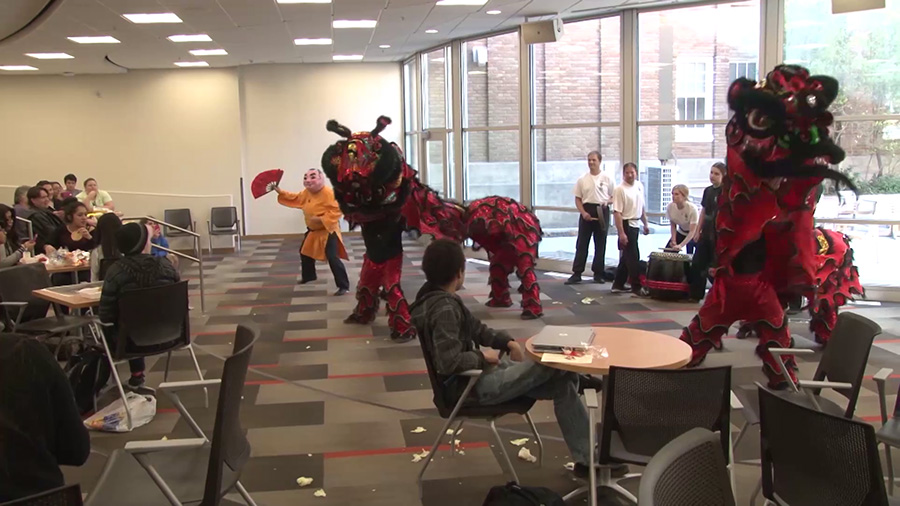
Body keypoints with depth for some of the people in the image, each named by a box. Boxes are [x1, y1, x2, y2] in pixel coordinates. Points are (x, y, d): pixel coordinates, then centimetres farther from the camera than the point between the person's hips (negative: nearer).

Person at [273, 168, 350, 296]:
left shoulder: (328, 193, -24)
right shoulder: (306, 193, 4)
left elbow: (337, 211, -29)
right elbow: (294, 198, 20)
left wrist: (320, 219, -31)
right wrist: (280, 192, 12)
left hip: (328, 231, -9)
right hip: (313, 231, 9)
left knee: (332, 258, -18)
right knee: (305, 252, 23)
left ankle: (343, 286, -13)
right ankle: (308, 276, 47)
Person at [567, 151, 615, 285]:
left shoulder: (607, 178, 2)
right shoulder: (582, 180, 5)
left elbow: (614, 196, 5)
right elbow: (578, 198, 6)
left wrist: (607, 202, -17)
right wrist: (583, 213, -9)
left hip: (602, 212, -1)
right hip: (586, 211, 1)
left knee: (600, 244, 6)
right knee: (581, 244, 0)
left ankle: (598, 273, 14)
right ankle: (576, 274, 0)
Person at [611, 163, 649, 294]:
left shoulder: (639, 186, 8)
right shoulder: (620, 190, -16)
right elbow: (617, 213, -19)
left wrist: (645, 224, 21)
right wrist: (621, 233, -23)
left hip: (635, 225, 8)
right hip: (626, 225, -8)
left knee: (626, 256, 14)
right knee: (633, 258, -5)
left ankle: (618, 284, 24)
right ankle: (636, 287, 2)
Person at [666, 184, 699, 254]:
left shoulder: (692, 208, -34)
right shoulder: (670, 206, -20)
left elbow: (692, 231, -33)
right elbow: (673, 225, -3)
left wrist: (681, 245, -43)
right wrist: (673, 240, -12)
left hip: (694, 234, -4)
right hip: (681, 233, 4)